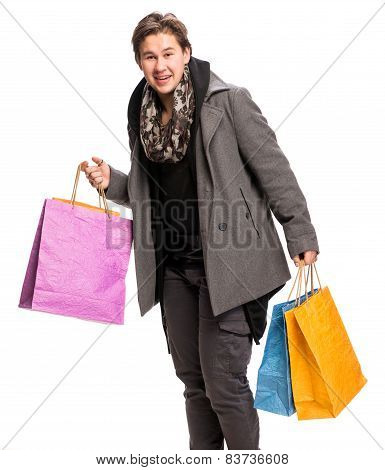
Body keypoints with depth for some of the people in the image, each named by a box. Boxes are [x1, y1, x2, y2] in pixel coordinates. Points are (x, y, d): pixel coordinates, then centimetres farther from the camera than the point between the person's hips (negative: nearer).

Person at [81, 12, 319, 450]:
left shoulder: (229, 101, -8)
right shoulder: (142, 115, 10)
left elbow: (274, 169, -9)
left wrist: (301, 236, -11)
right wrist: (112, 181, 0)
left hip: (226, 263, -6)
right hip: (173, 266, 6)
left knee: (224, 385, -3)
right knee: (193, 380, 16)